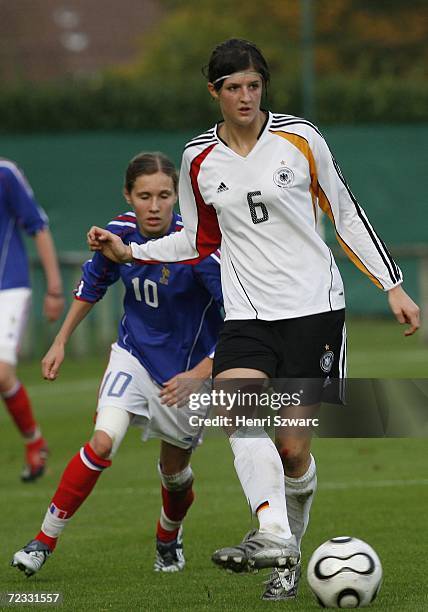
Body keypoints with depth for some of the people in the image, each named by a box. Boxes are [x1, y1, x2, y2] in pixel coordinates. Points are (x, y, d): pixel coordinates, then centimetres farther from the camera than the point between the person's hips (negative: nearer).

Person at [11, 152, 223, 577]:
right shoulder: (119, 233, -13)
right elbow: (92, 284, 10)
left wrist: (201, 374, -31)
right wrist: (60, 342, 10)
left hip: (187, 369, -2)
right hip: (133, 354, 2)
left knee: (174, 470, 13)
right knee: (102, 442, -20)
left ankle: (169, 539, 46)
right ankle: (44, 542, -11)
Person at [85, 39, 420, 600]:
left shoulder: (300, 138, -1)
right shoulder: (199, 160, 6)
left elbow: (345, 213, 7)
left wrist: (392, 285, 5)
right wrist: (129, 251, 7)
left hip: (314, 306, -2)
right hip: (248, 315, 2)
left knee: (293, 447, -7)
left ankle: (290, 553, 16)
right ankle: (274, 538, -40)